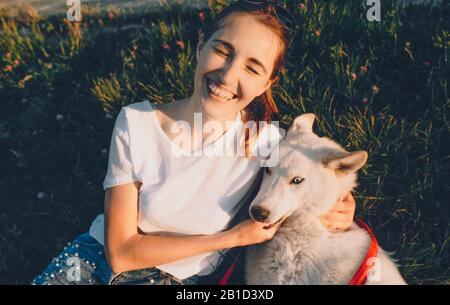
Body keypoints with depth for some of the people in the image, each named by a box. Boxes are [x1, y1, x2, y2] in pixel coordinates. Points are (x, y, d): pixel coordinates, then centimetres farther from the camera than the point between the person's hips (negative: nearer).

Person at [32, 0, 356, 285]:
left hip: (178, 278, 0)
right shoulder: (135, 123, -18)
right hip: (99, 255, 1)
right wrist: (232, 238, -20)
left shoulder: (265, 142, -18)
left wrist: (340, 214, -21)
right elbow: (121, 252, -16)